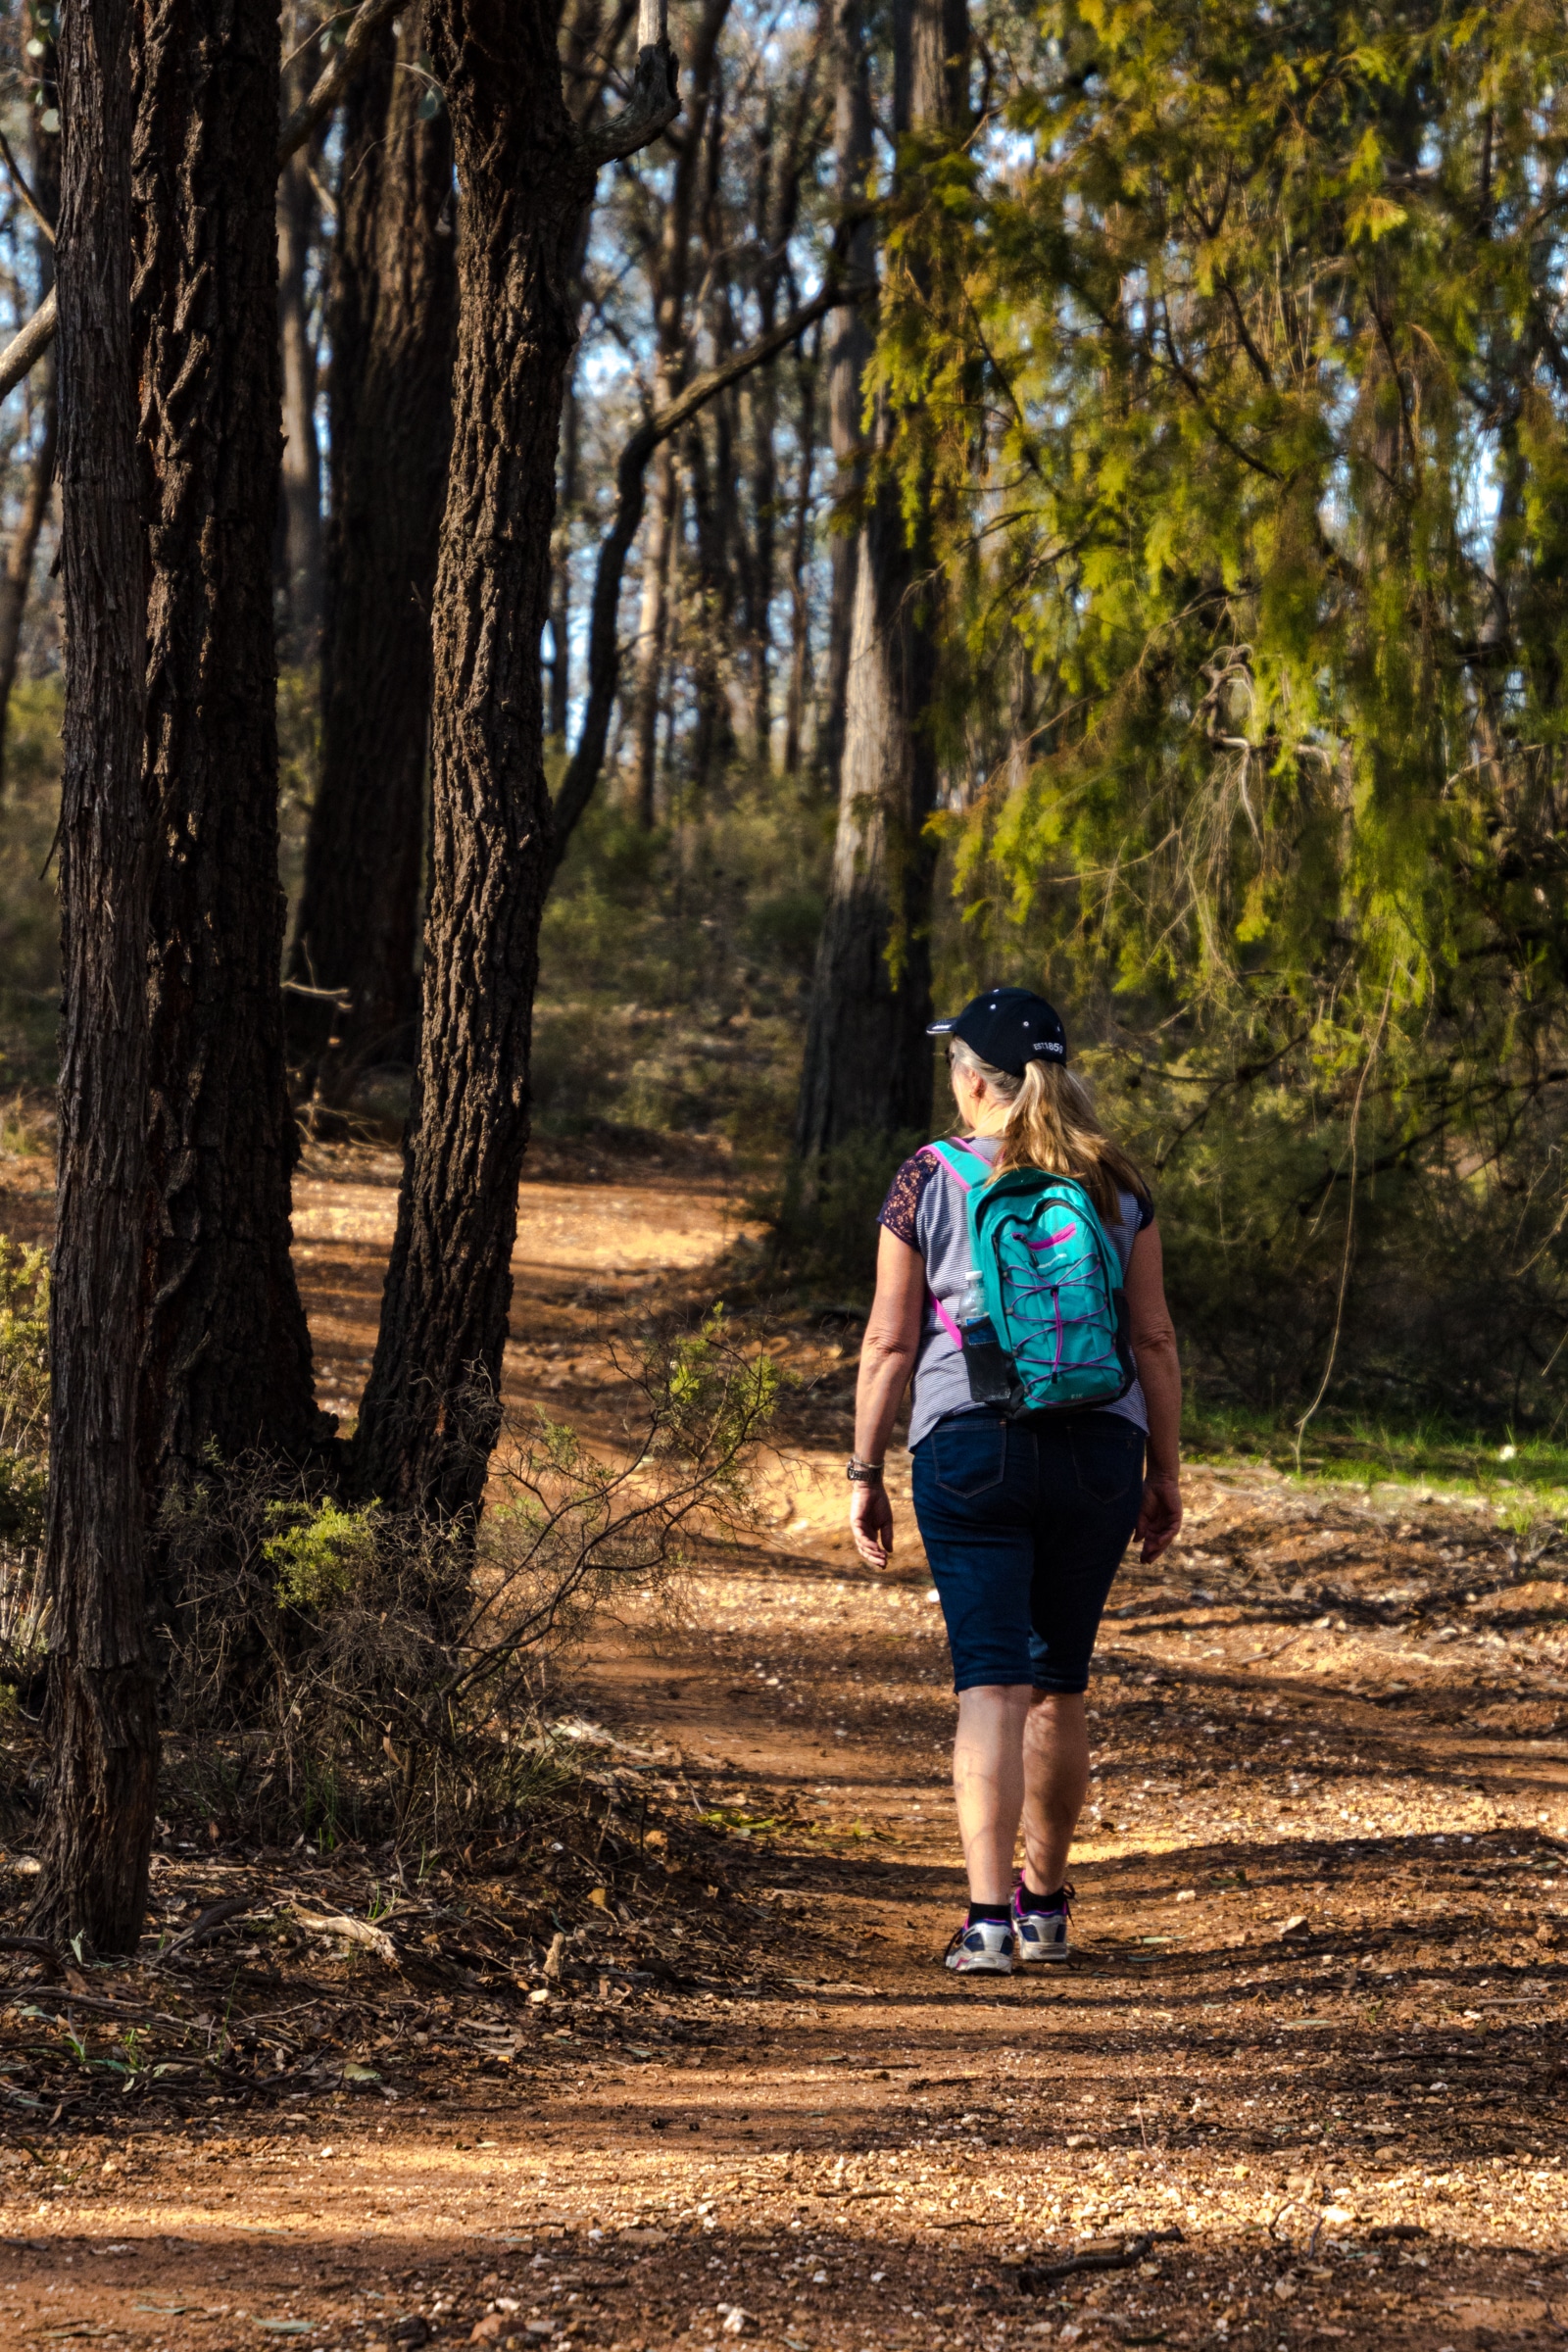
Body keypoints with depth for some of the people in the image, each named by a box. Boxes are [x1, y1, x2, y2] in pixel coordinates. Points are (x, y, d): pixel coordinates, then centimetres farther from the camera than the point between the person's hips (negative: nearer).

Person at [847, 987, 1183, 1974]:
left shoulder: (928, 1181, -2)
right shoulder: (1116, 1185, 5)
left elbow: (890, 1342, -2)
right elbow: (1155, 1338, 5)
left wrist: (865, 1473, 5)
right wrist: (1165, 1469, 12)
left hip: (971, 1447, -3)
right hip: (1098, 1448, 3)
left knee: (991, 1681, -5)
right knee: (1062, 1683, 15)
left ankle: (990, 1915, -16)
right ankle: (1046, 1902, 28)